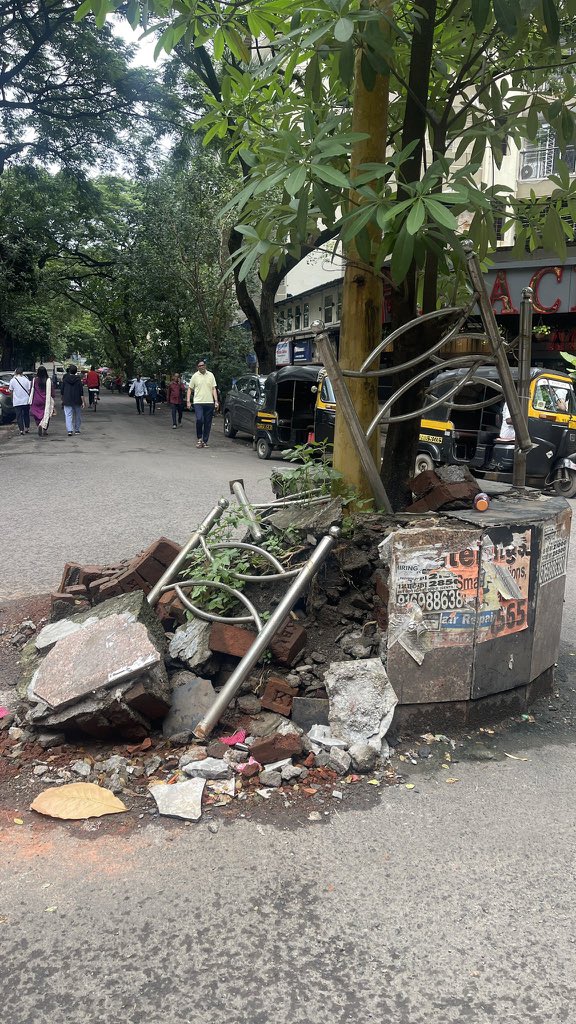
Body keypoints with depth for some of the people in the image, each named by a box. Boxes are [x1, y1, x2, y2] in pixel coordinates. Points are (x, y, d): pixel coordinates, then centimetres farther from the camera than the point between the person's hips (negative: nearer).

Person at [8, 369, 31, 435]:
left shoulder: (13, 380, -6)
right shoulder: (26, 380, -5)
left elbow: (11, 390, 5)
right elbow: (29, 390, -5)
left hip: (16, 402, -1)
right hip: (26, 401, 1)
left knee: (19, 416, 2)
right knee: (26, 415, 18)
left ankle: (21, 429, -5)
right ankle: (27, 428, 25)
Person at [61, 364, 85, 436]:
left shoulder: (65, 379, 0)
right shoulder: (78, 379, -6)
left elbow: (62, 390, 7)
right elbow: (81, 392, -7)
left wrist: (63, 400, 19)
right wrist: (83, 402, -4)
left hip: (67, 401, 1)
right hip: (77, 401, 0)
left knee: (68, 416, -3)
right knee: (78, 416, 15)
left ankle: (69, 430, -19)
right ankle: (77, 430, 22)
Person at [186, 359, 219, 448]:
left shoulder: (210, 375, 10)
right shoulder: (195, 376, 4)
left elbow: (214, 389, 10)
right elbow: (190, 389, 7)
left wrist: (216, 401, 1)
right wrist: (188, 401, -2)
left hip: (209, 402, 2)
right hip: (198, 402, -2)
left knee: (208, 423, 3)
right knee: (199, 420, -18)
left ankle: (205, 441, 12)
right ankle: (199, 438, 1)